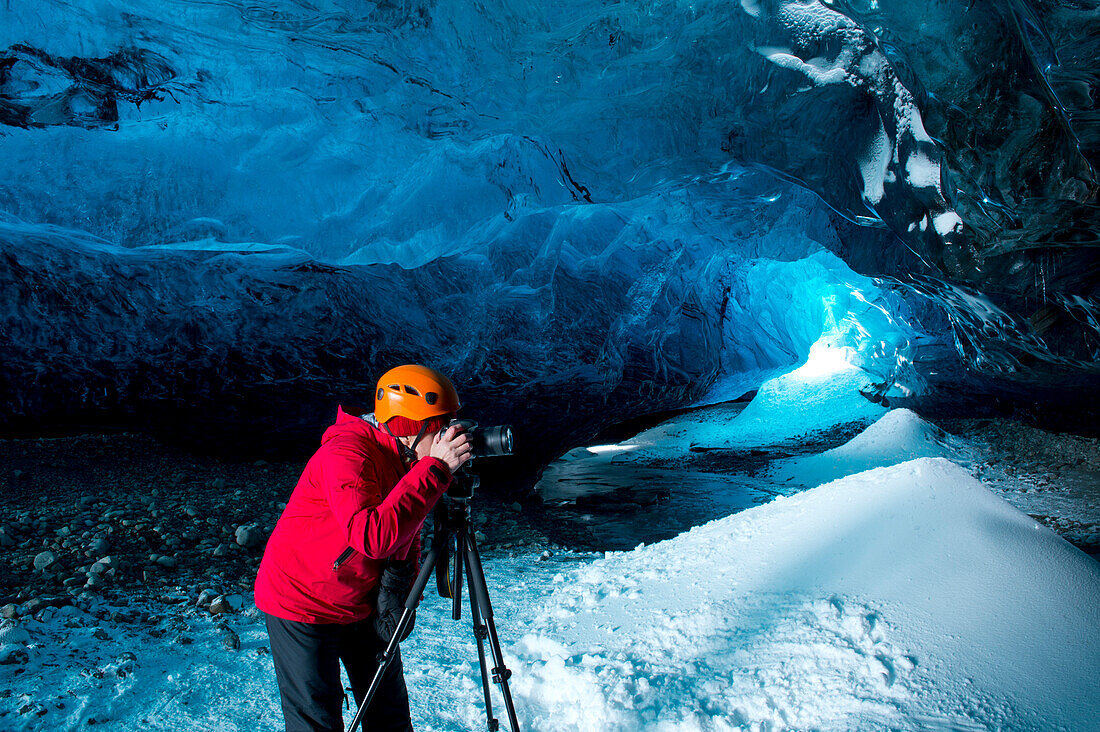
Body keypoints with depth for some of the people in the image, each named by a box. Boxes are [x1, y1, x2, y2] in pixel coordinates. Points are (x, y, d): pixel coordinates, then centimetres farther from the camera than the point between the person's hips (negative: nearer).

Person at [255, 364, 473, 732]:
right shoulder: (346, 454, -28)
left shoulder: (415, 462, -3)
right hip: (303, 604, -7)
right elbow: (374, 536, -43)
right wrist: (435, 469, -40)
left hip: (365, 603, 7)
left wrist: (400, 591, -2)